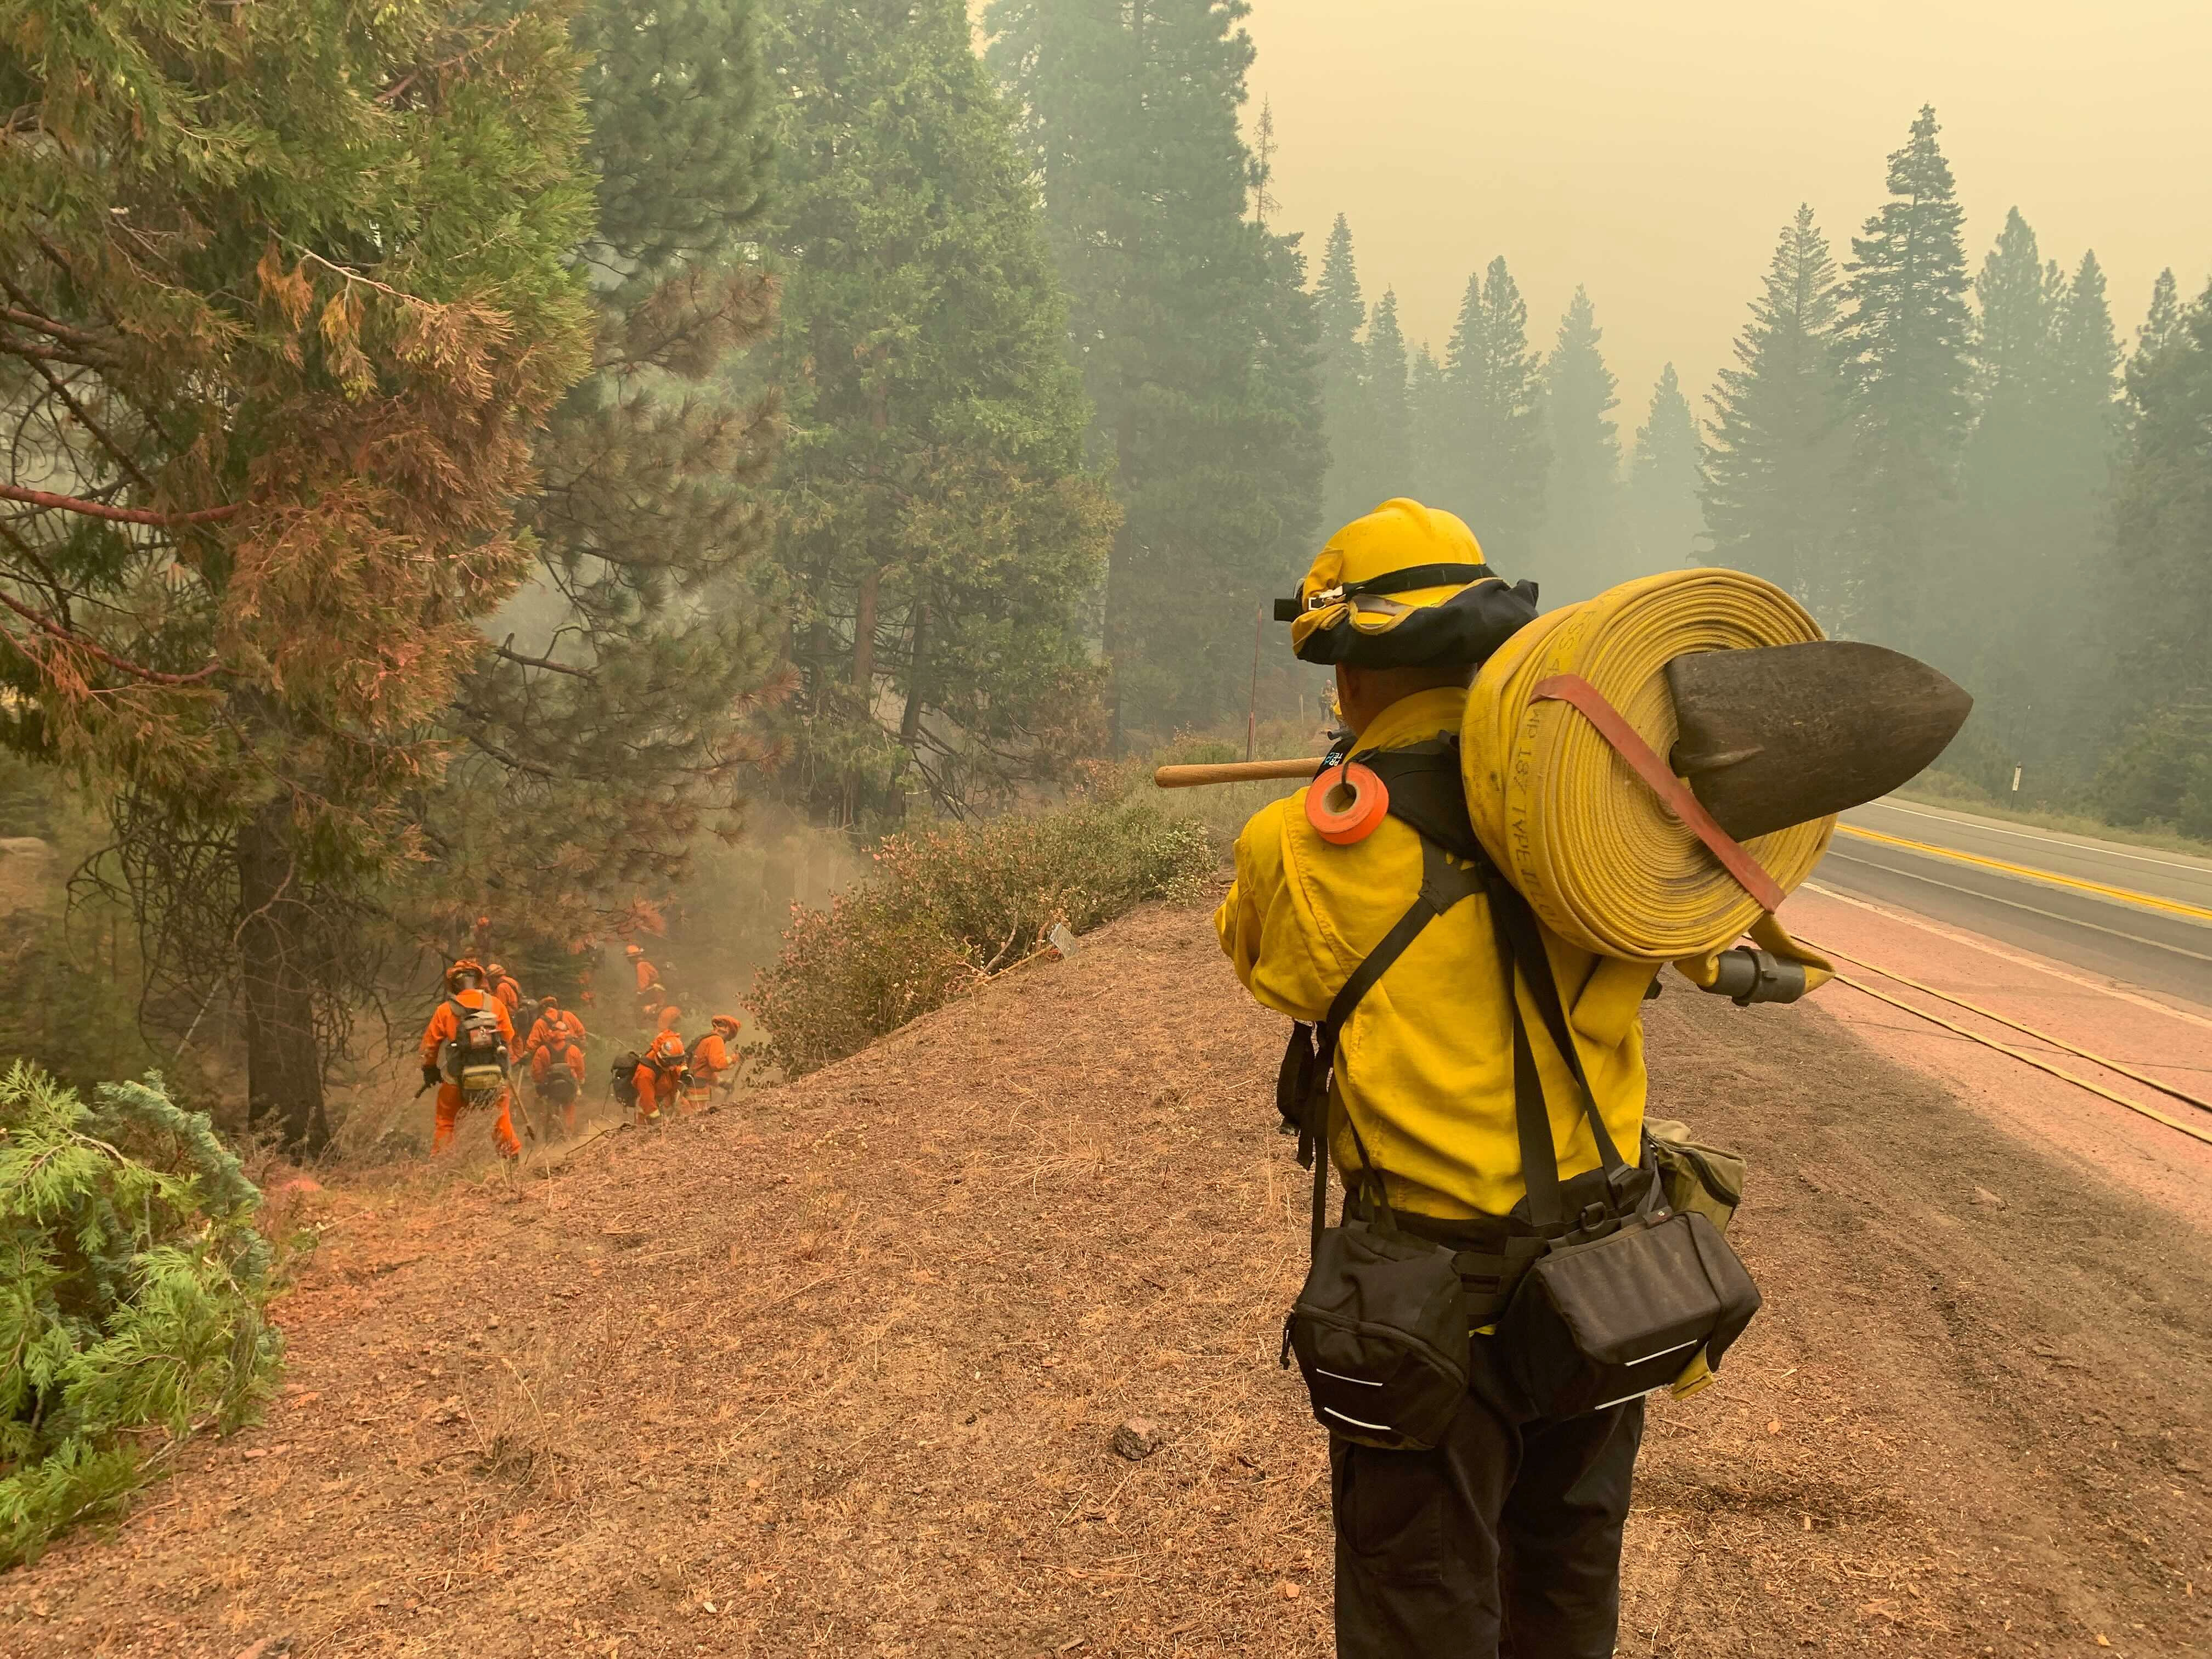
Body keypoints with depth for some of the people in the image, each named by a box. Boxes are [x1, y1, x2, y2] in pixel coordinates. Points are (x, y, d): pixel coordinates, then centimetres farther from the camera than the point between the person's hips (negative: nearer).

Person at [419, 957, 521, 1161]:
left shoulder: (444, 1010, -4)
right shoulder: (496, 1005, 0)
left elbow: (430, 1044, 2)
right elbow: (509, 1040, 6)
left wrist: (429, 1070, 18)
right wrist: (504, 1064, 21)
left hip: (456, 1078, -1)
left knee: (446, 1122, 12)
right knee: (500, 1119, 15)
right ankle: (512, 1156, 17)